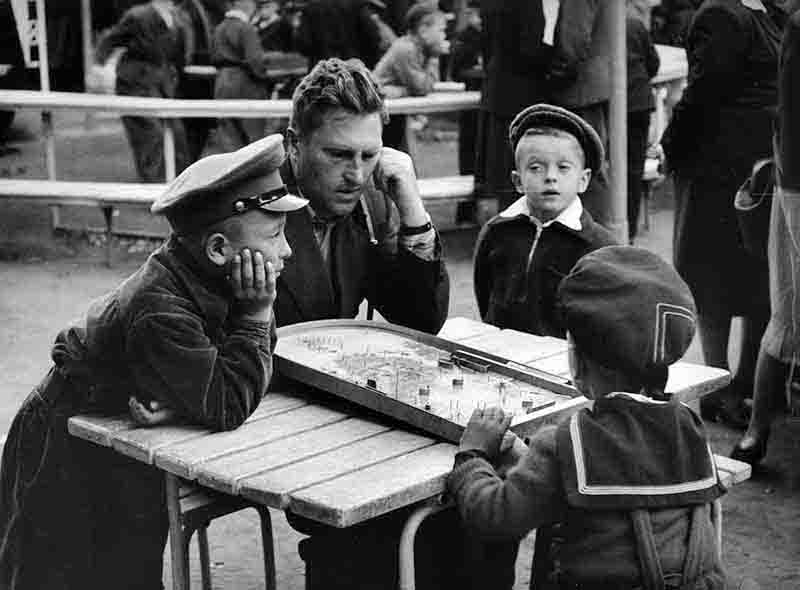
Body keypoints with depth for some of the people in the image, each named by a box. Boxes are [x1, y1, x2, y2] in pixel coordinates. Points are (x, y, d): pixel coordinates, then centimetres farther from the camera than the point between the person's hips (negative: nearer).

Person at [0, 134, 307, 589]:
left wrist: (180, 402, -26)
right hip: (69, 470, -7)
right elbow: (225, 408, -36)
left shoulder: (202, 279, -10)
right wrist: (257, 315, -32)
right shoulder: (159, 312, -36)